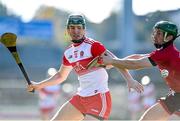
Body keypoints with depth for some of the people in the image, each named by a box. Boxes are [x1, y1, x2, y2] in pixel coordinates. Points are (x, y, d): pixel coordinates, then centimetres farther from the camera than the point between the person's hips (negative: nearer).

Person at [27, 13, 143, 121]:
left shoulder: (93, 46, -11)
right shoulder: (68, 53, 12)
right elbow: (61, 76, 28)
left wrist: (130, 80, -32)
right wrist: (39, 85, 26)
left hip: (99, 97, -8)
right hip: (81, 97, 8)